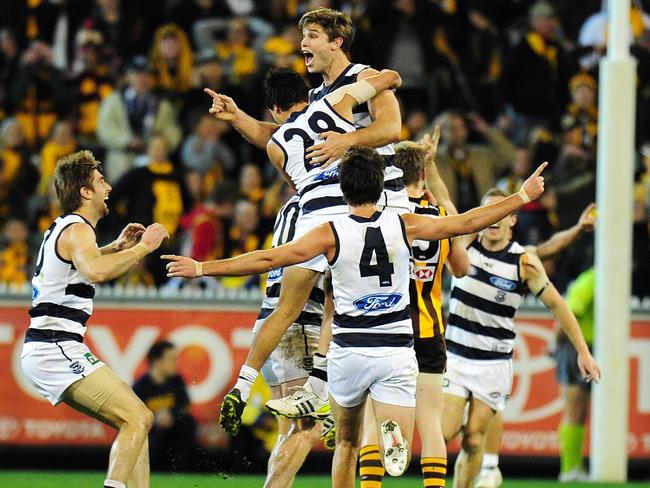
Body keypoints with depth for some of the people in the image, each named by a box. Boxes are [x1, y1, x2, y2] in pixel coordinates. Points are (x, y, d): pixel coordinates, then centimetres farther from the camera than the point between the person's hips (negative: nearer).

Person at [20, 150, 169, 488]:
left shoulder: (63, 229, 19)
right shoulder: (76, 230, -11)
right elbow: (96, 271, -34)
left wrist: (116, 247, 30)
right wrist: (142, 247, -22)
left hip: (47, 350, 10)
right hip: (57, 349, -10)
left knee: (136, 420, 11)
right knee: (138, 419, -17)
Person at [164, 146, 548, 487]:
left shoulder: (331, 233, -9)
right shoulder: (404, 226, -4)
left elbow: (268, 259, -12)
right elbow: (467, 223, 4)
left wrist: (203, 268, -5)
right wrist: (523, 197, 16)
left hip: (349, 351, 0)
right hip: (397, 353, 0)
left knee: (347, 445, 19)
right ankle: (392, 432, -36)